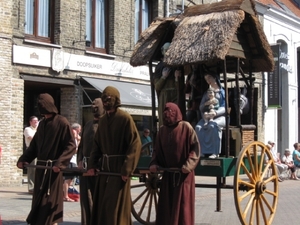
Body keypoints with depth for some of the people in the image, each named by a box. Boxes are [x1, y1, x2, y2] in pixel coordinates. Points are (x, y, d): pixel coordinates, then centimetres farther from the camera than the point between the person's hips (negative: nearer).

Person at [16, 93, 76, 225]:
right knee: (38, 201, 9)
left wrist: (60, 163, -24)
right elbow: (34, 145, 17)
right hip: (41, 167, 7)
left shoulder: (62, 123, -8)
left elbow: (71, 146, -13)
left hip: (53, 168, -7)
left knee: (50, 202, -4)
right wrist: (23, 159, 5)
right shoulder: (42, 124, 13)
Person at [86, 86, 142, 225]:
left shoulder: (125, 118, -9)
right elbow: (97, 145, 12)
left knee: (116, 205, -4)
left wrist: (127, 169, -20)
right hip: (104, 167, 7)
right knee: (101, 204, 10)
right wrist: (91, 165, 0)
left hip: (119, 168, -7)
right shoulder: (102, 120, 12)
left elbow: (135, 144, -15)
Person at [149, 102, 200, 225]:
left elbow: (195, 148, -9)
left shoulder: (186, 127, -7)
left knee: (183, 204, -1)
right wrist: (154, 163, -3)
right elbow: (157, 150, 13)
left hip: (183, 173, -4)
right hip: (168, 172, 5)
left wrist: (188, 165, -19)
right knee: (166, 204, 6)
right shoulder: (162, 130, 7)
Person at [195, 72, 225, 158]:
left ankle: (215, 152, -36)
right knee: (198, 127, -29)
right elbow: (201, 108, 18)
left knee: (213, 125, -38)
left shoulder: (223, 92, 12)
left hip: (220, 116, -4)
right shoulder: (206, 93, 25)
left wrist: (216, 112, -20)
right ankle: (205, 151, -31)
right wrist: (206, 104, -6)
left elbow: (225, 107, -1)